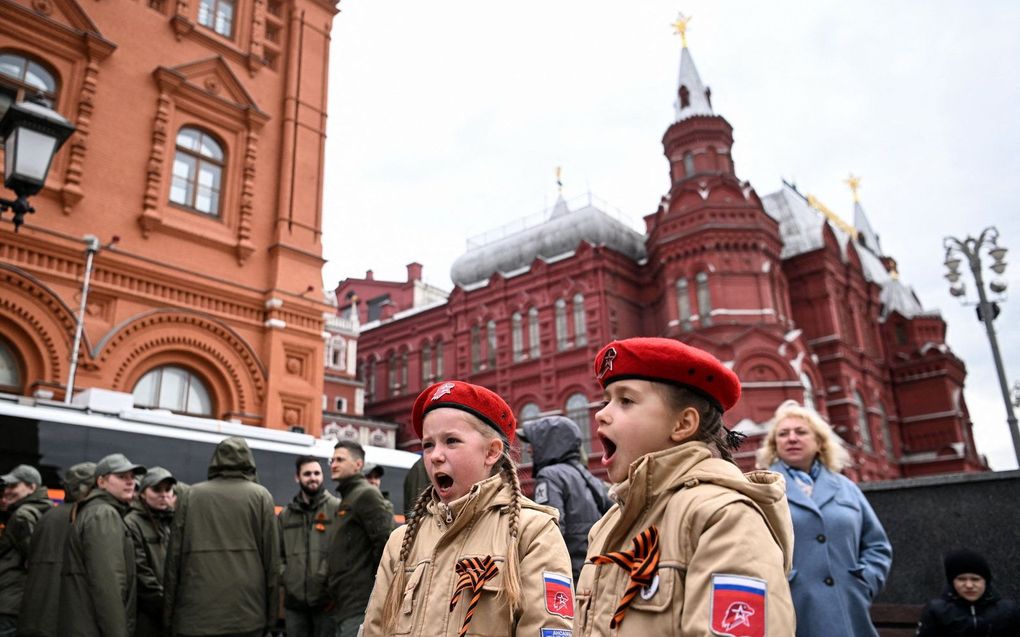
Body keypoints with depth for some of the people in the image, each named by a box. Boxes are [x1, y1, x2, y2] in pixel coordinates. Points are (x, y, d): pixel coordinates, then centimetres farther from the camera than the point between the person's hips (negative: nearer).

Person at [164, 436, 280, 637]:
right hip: (247, 613, -1)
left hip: (195, 613, 1)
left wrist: (169, 614, 11)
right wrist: (270, 613, 6)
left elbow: (174, 557, 5)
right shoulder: (260, 495, 3)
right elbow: (272, 559, 0)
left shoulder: (190, 495, 6)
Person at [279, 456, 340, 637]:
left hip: (326, 598, -4)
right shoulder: (286, 514, 14)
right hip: (294, 600, 4)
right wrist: (282, 576, 5)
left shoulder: (337, 508, -2)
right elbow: (278, 553, 20)